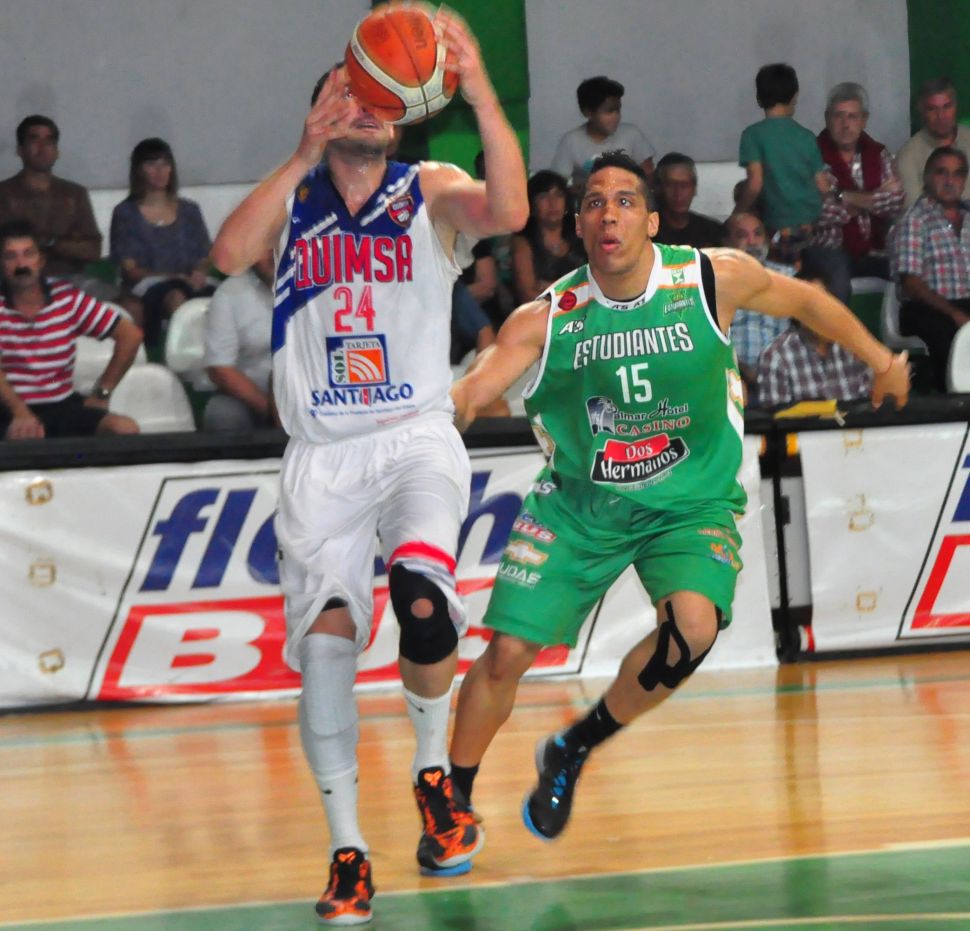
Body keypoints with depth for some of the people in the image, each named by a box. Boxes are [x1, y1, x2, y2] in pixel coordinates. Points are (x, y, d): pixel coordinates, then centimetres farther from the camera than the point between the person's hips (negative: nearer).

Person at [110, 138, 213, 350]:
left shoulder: (189, 211, 24)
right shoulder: (126, 213, 12)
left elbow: (206, 258, 19)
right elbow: (129, 268, 3)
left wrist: (200, 273, -7)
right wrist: (171, 277, -14)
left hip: (193, 284, 3)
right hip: (148, 285, -3)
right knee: (176, 296, -40)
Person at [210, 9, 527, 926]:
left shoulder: (430, 191, 4)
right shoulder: (292, 197, 8)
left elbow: (508, 211, -18)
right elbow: (228, 253, -13)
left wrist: (479, 90, -29)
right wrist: (306, 155, -20)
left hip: (416, 436, -1)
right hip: (322, 453, 2)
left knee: (420, 596, -25)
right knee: (326, 638, -11)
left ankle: (434, 772, 2)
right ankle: (346, 851, 0)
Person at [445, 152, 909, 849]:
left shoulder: (715, 279, -12)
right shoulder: (547, 319, -13)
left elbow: (805, 300, 6)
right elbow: (473, 390, -23)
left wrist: (882, 360, 13)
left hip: (691, 502, -1)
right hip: (580, 501, 1)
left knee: (693, 628, -28)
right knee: (508, 652, -6)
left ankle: (572, 751, -3)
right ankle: (455, 798, 19)